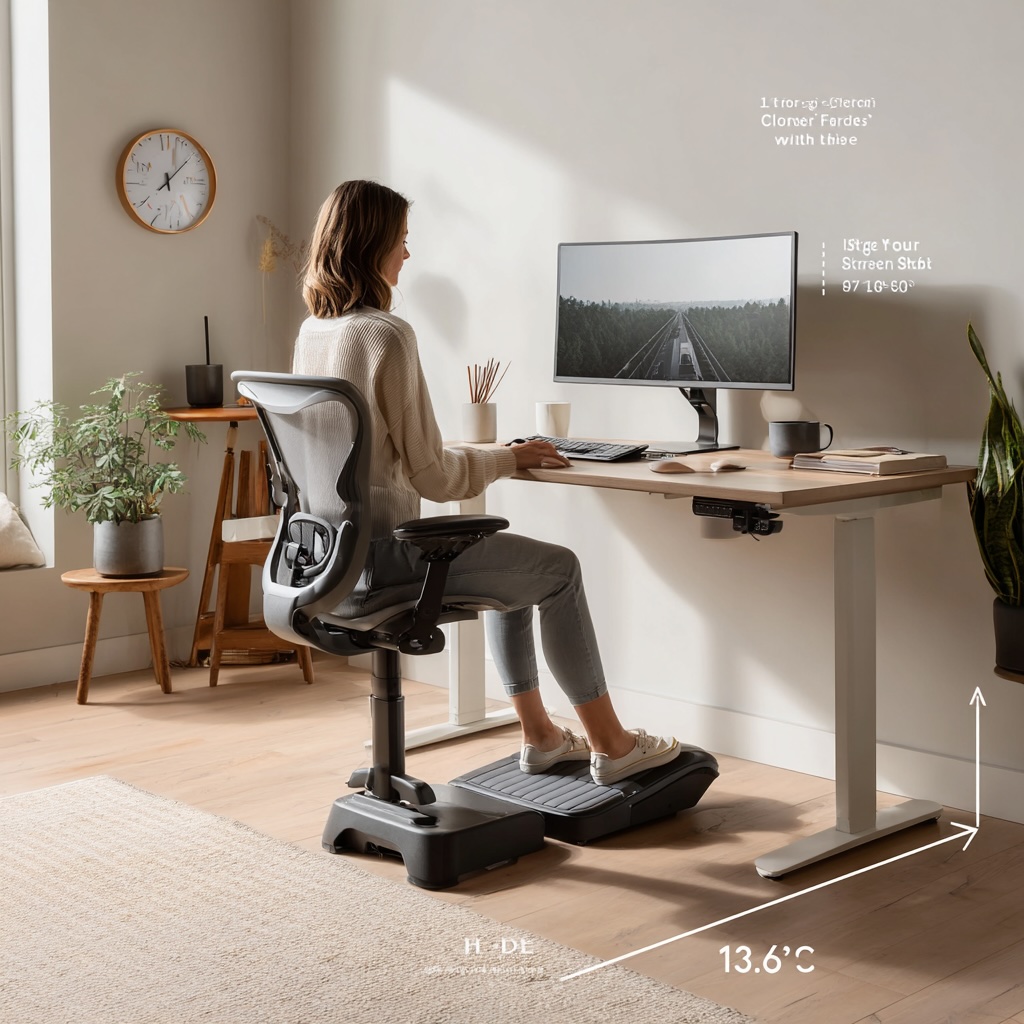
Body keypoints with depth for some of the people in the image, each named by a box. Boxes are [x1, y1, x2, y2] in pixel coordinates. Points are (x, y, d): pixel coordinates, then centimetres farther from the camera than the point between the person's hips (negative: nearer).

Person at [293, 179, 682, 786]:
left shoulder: (311, 331, 8)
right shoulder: (387, 335, -19)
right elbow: (431, 474, -17)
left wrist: (499, 457, 19)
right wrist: (510, 459, 0)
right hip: (378, 556, -9)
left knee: (510, 559, 27)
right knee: (558, 569, 8)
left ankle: (539, 735, 32)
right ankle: (610, 746, 18)